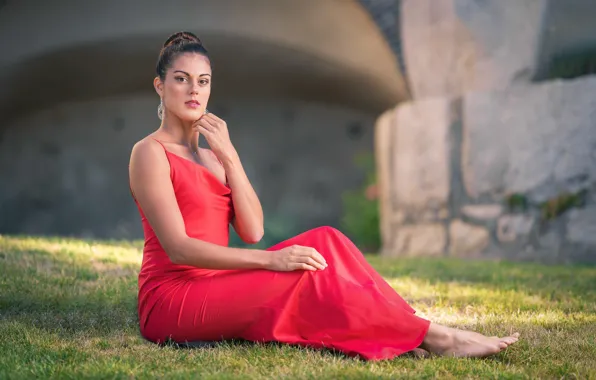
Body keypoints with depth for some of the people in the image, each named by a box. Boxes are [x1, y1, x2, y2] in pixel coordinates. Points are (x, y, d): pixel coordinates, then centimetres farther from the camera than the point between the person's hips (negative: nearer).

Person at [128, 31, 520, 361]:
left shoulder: (209, 155, 17)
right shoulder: (150, 153, -6)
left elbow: (252, 231, 2)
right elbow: (178, 247, -18)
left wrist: (229, 157, -7)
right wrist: (269, 260, -25)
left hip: (213, 289, 7)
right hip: (172, 298, -7)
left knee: (323, 242, -11)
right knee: (307, 275, -23)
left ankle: (404, 335, -19)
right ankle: (434, 337, -19)